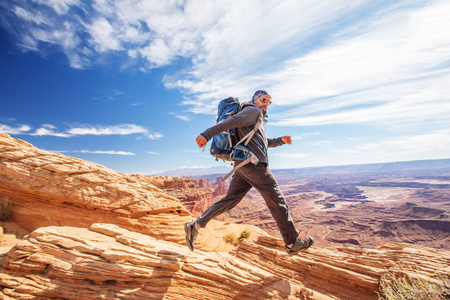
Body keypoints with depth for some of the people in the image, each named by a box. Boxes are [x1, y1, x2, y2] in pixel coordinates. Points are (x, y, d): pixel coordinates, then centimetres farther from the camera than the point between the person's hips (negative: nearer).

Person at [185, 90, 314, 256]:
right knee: (277, 202, 1)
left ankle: (195, 225, 5)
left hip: (244, 167, 10)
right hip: (255, 165, -10)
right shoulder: (253, 110, 0)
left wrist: (281, 140, 27)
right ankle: (292, 243, 15)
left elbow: (264, 142, 39)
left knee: (229, 200, 7)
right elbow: (231, 121, -15)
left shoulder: (259, 119, 31)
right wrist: (207, 134, -26)